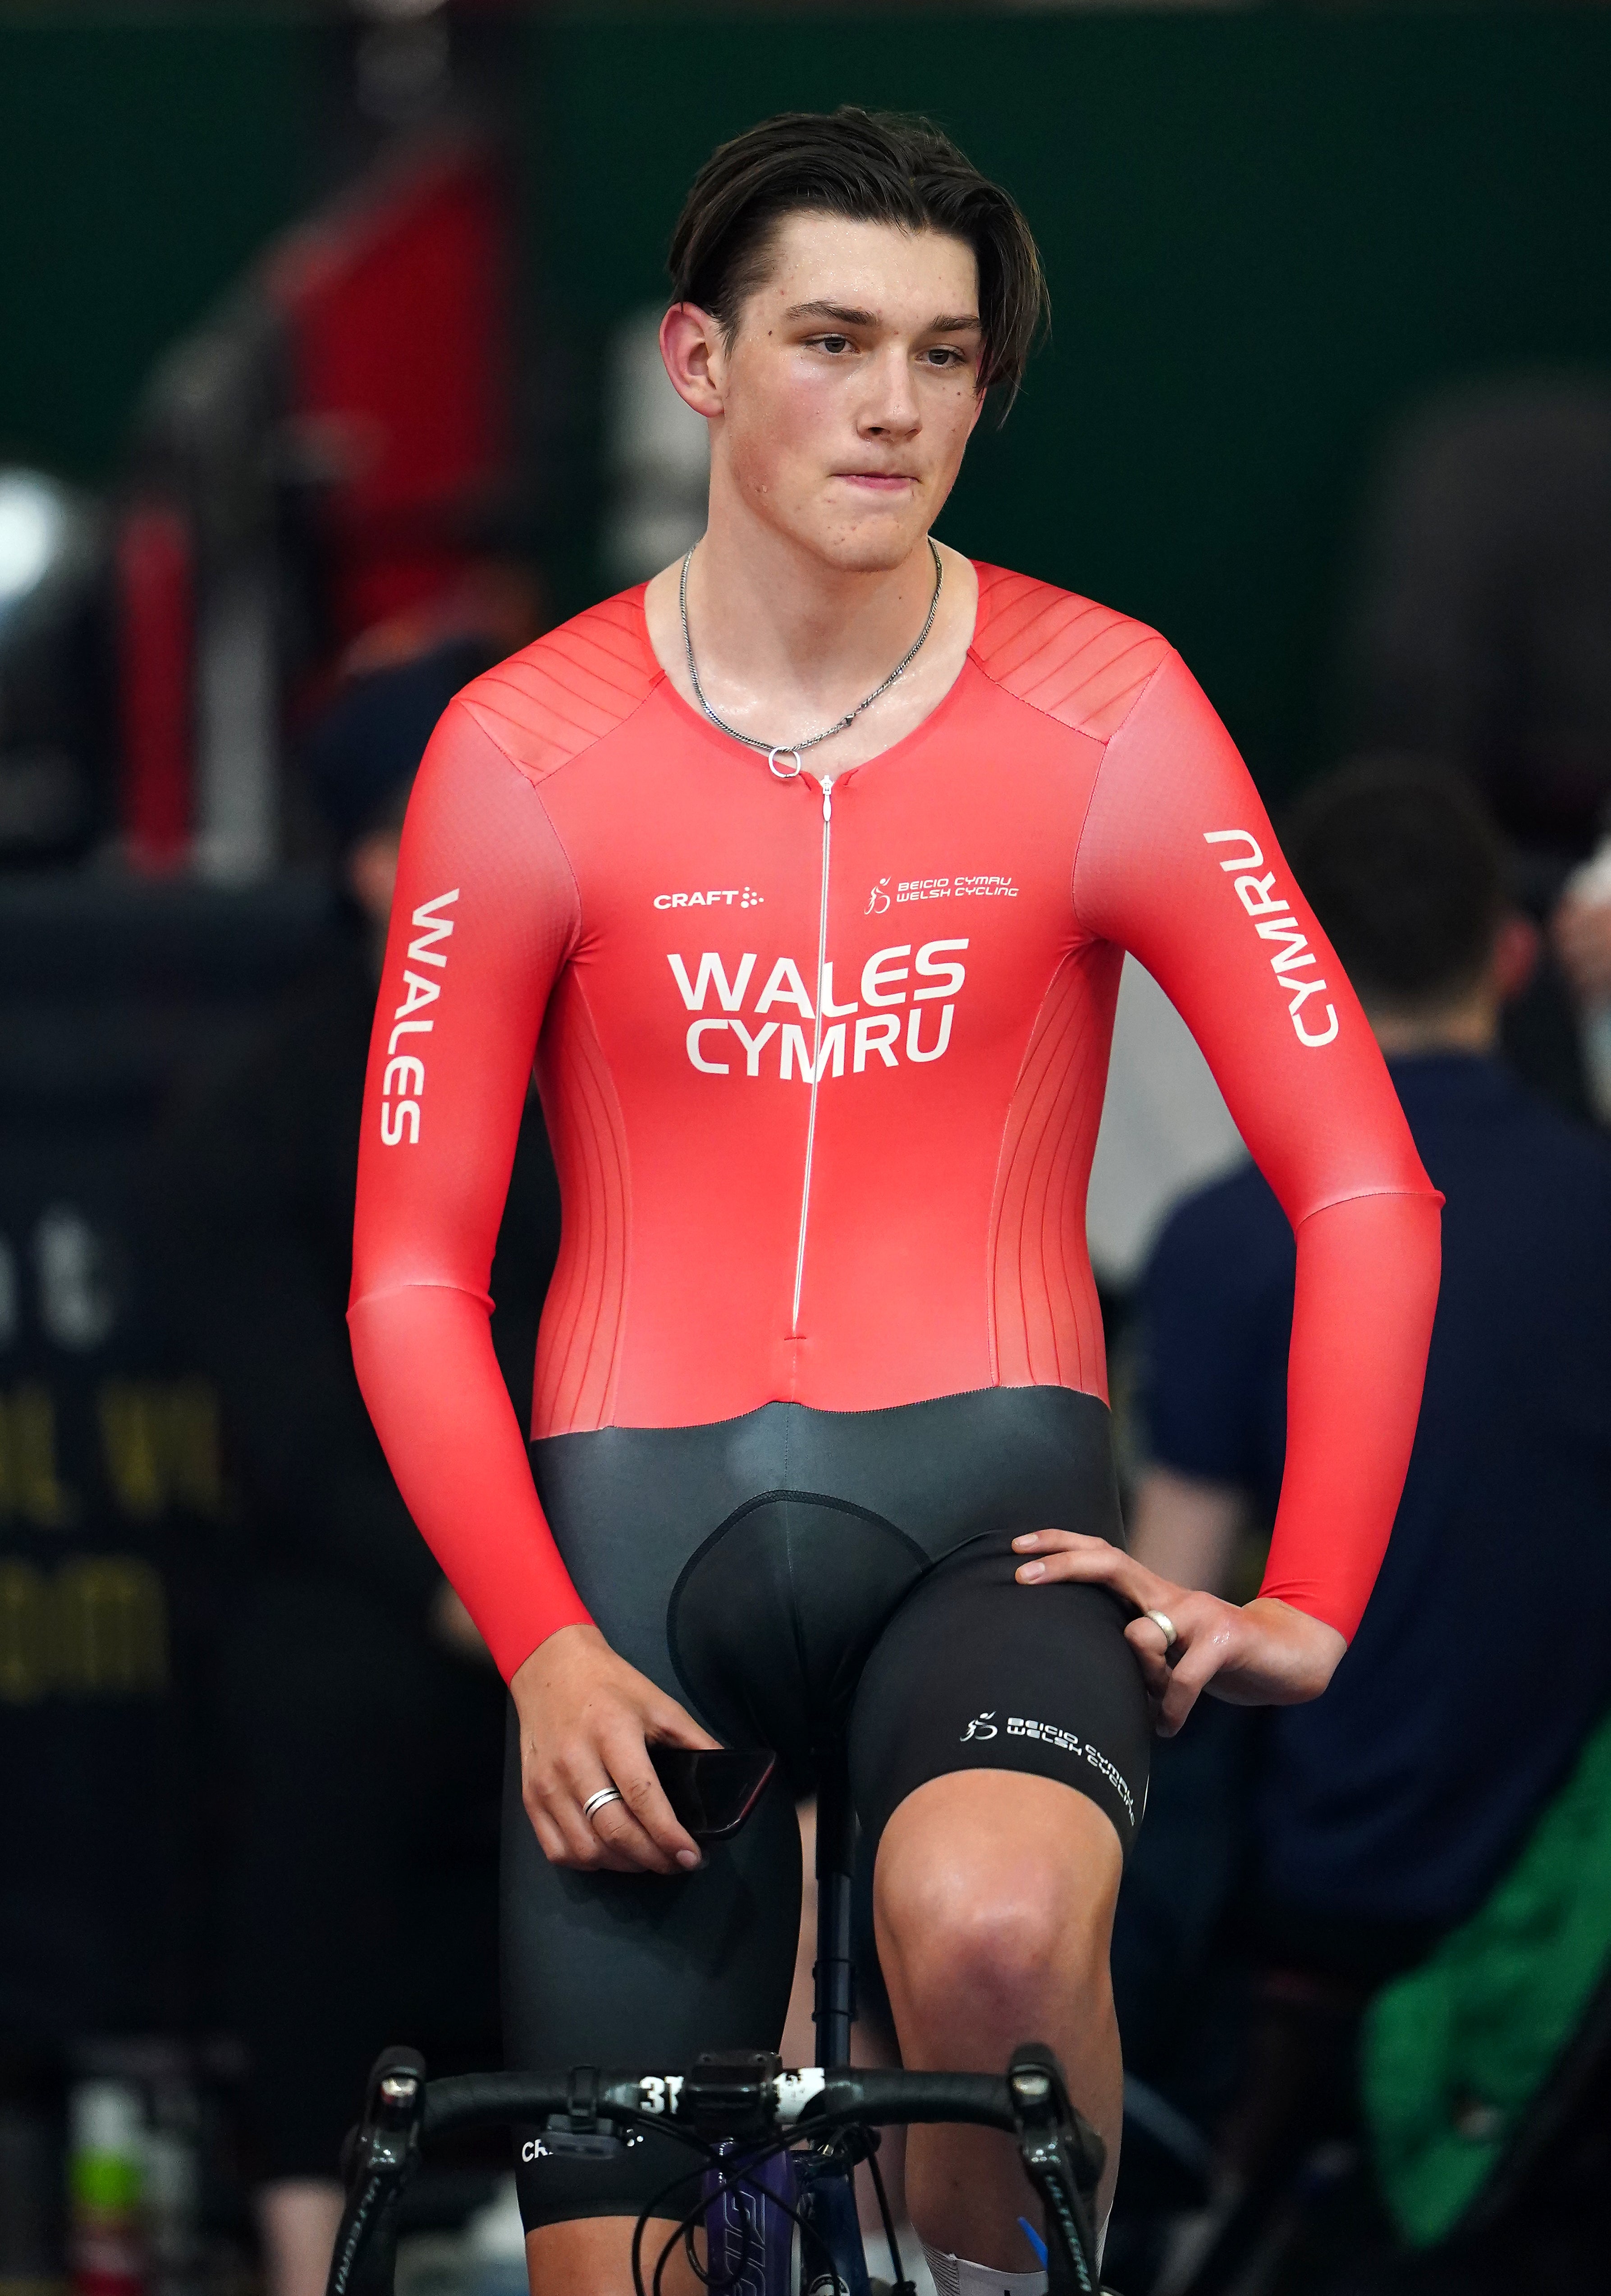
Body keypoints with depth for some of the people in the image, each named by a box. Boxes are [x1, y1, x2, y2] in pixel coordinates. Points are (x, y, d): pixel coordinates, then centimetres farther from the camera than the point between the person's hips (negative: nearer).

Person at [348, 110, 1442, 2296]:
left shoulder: (1106, 714, -1)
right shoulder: (524, 755, -1)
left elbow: (1366, 1188, 1)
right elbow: (410, 1277, 2)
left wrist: (1309, 1607, -7)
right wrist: (545, 1647, -9)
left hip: (988, 1505, -1)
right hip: (642, 1534, 1)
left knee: (992, 1925, -35)